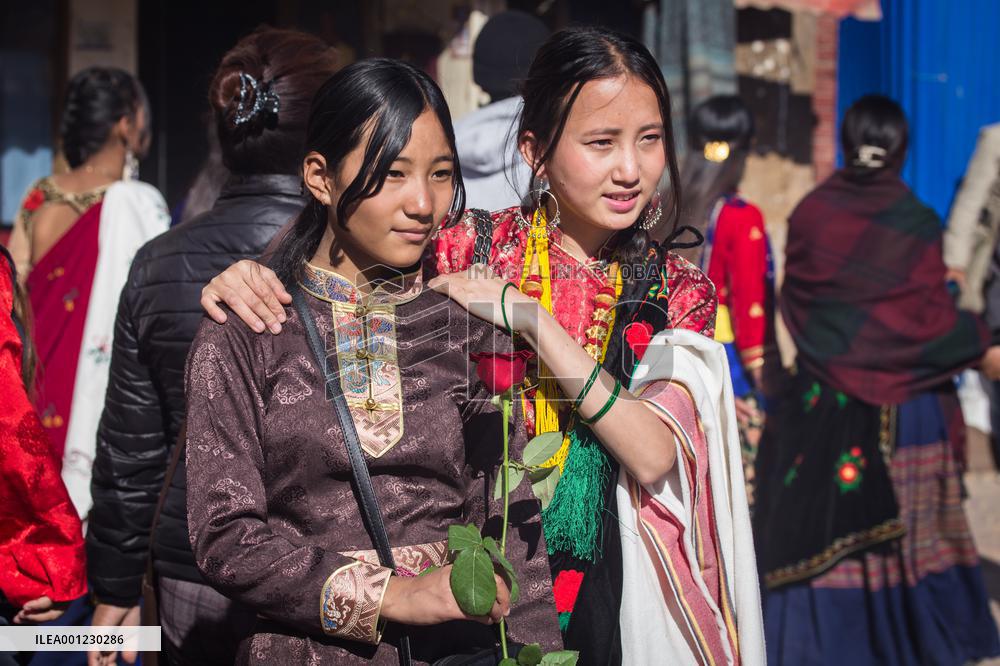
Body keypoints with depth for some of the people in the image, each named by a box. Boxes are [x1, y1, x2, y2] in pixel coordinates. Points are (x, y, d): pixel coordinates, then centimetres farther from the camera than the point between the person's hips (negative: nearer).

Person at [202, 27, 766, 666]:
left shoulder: (680, 292, -3)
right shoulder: (472, 247, -7)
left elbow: (652, 456, -17)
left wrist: (531, 318, -23)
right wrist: (251, 281, -22)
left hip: (600, 593, 1)